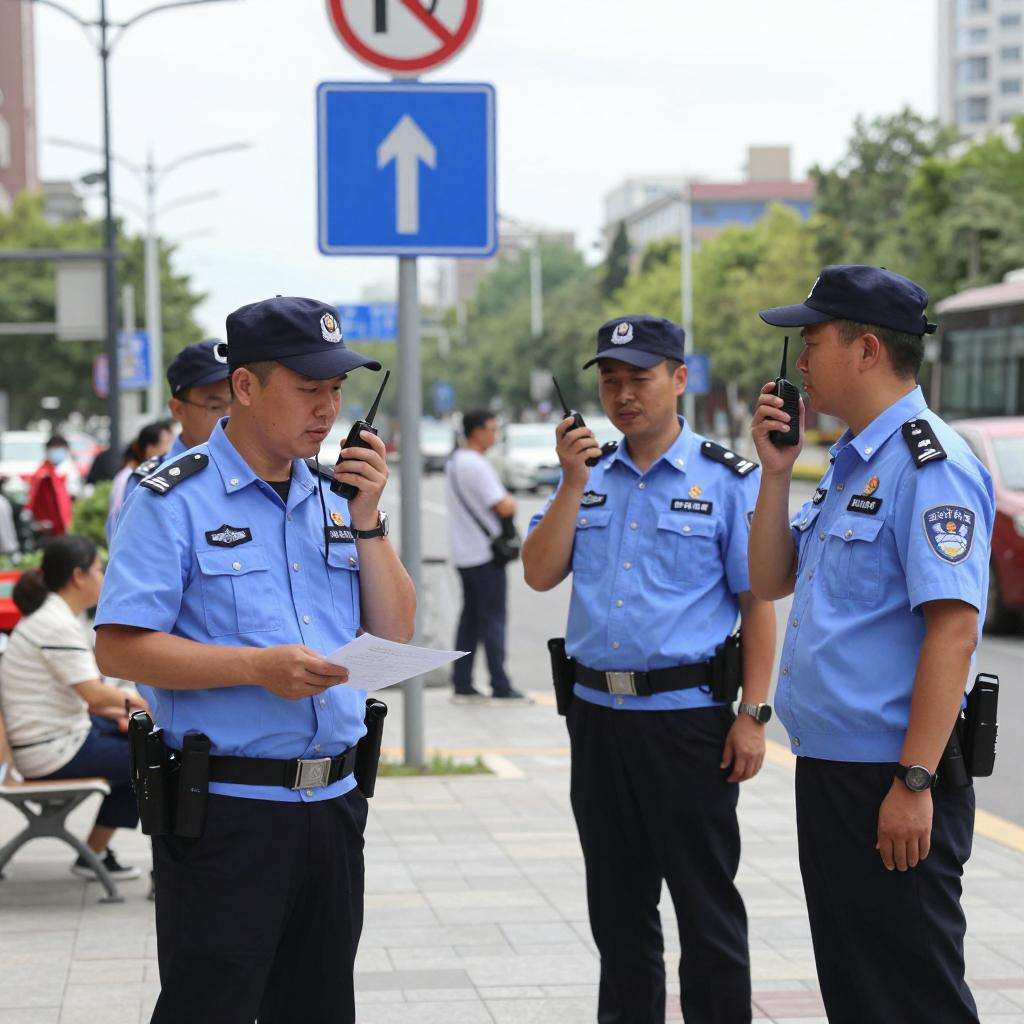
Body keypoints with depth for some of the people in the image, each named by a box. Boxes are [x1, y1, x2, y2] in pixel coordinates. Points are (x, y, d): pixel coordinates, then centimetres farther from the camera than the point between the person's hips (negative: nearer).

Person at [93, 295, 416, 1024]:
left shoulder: (333, 497, 11)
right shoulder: (176, 499, -8)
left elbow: (394, 636, 10)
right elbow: (119, 647, -14)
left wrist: (367, 520, -2)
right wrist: (258, 668, -23)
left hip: (332, 803, 6)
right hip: (224, 814, -6)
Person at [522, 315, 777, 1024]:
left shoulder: (729, 480, -3)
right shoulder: (591, 475, 11)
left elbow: (758, 604, -5)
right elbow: (540, 573, 1)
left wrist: (753, 714, -12)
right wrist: (573, 482, -9)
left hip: (688, 717, -5)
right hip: (597, 716, 5)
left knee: (706, 905, 0)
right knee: (618, 904, 15)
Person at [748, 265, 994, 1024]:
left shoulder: (930, 465, -16)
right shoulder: (851, 465, 15)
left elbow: (952, 627, -23)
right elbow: (771, 582, 20)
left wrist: (914, 783, -26)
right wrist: (776, 472, 7)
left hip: (891, 783, -10)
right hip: (827, 766, 10)